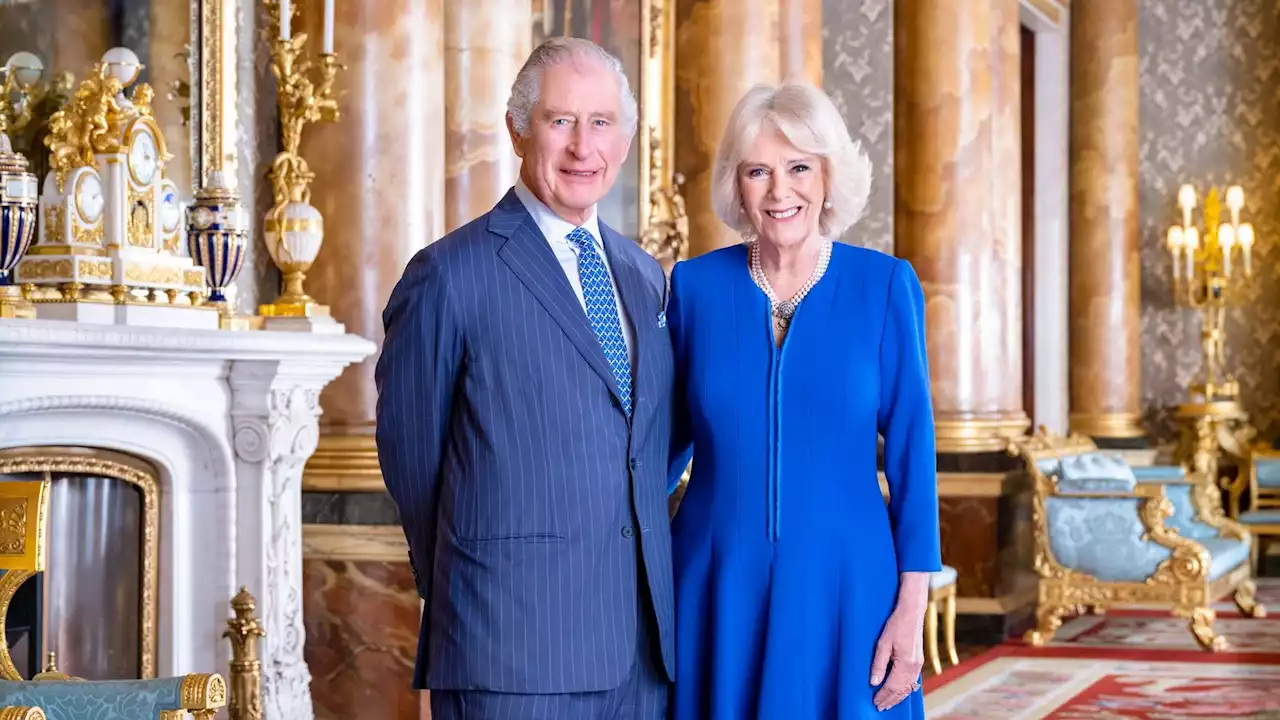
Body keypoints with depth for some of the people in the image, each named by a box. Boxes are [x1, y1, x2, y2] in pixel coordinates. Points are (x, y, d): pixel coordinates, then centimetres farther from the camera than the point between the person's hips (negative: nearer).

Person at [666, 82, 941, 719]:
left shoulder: (885, 285, -2)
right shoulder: (696, 285, 1)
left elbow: (911, 449, -2)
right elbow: (670, 434, 11)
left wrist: (912, 607, -6)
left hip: (843, 590, -1)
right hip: (717, 592, 1)